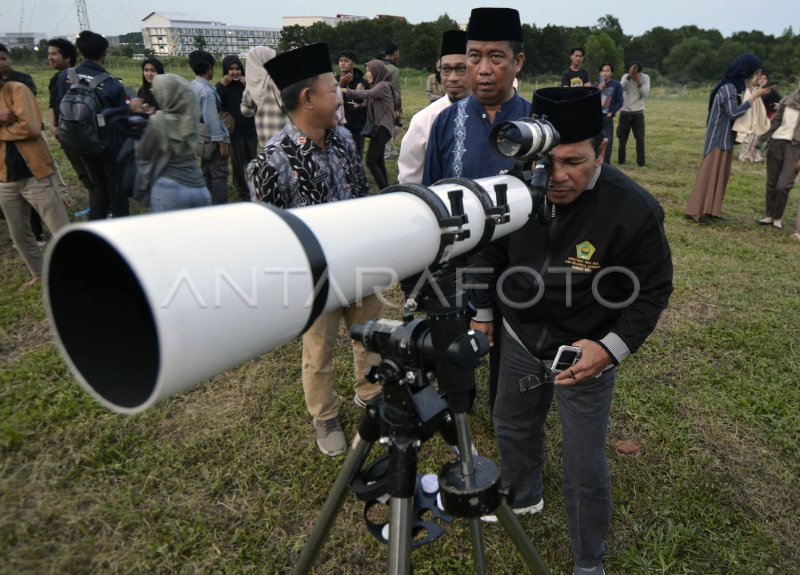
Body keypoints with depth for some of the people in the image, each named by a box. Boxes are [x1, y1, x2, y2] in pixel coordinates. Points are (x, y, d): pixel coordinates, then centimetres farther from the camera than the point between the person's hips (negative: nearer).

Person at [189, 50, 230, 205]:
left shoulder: (192, 86, 6)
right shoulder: (207, 91, -22)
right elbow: (212, 119, -22)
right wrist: (222, 143, -19)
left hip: (202, 137, 10)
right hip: (212, 138, -10)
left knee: (206, 173, 16)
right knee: (219, 175, -4)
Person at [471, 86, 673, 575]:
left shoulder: (635, 210, -24)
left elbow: (653, 291, -12)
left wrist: (610, 348, -23)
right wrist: (483, 311, 10)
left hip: (587, 352, -4)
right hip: (520, 339, 4)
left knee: (585, 468, 6)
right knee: (512, 426, 25)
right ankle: (524, 497, 57)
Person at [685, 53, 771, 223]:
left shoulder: (732, 86, 11)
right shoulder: (728, 88, -18)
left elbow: (736, 107, 13)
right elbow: (733, 112, -23)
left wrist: (753, 88, 15)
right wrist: (754, 96, -19)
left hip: (725, 138, 10)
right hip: (719, 138, -10)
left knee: (720, 174, 12)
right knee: (709, 174, -7)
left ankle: (710, 209, 17)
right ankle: (694, 211, -4)